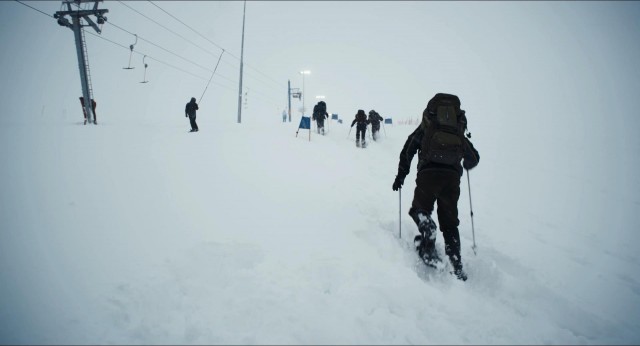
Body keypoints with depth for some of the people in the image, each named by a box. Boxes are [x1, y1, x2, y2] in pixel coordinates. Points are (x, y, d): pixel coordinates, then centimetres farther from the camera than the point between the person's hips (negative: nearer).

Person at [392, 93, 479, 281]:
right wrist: (465, 166, 48)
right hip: (452, 176, 2)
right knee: (449, 222, 11)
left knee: (420, 210, 13)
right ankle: (456, 265, 3)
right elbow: (474, 158, 26)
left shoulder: (424, 129, 18)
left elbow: (407, 151, 11)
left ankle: (427, 229, -21)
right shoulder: (459, 133, 22)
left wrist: (401, 175, 15)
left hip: (428, 172, -2)